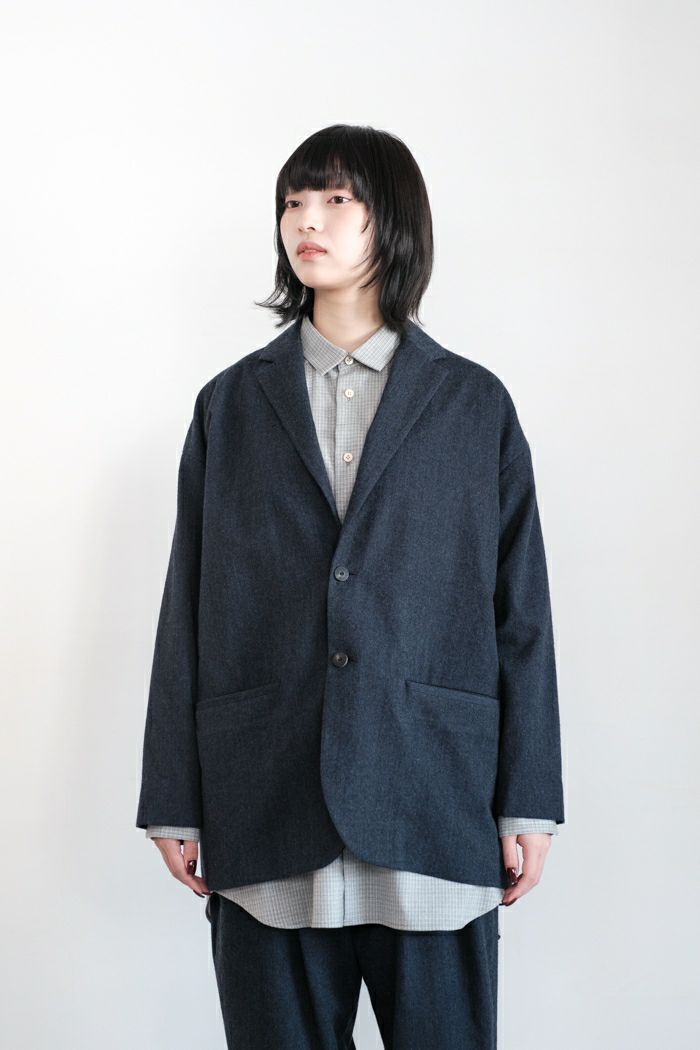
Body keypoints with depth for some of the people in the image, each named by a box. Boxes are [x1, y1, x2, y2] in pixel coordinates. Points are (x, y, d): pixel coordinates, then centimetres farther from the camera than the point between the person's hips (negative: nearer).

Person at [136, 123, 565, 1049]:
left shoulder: (475, 404, 8)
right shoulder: (231, 405, 11)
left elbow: (521, 610, 5)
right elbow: (187, 611, 8)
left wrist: (527, 800, 0)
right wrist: (173, 799, 3)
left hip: (434, 804, -1)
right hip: (266, 814, 1)